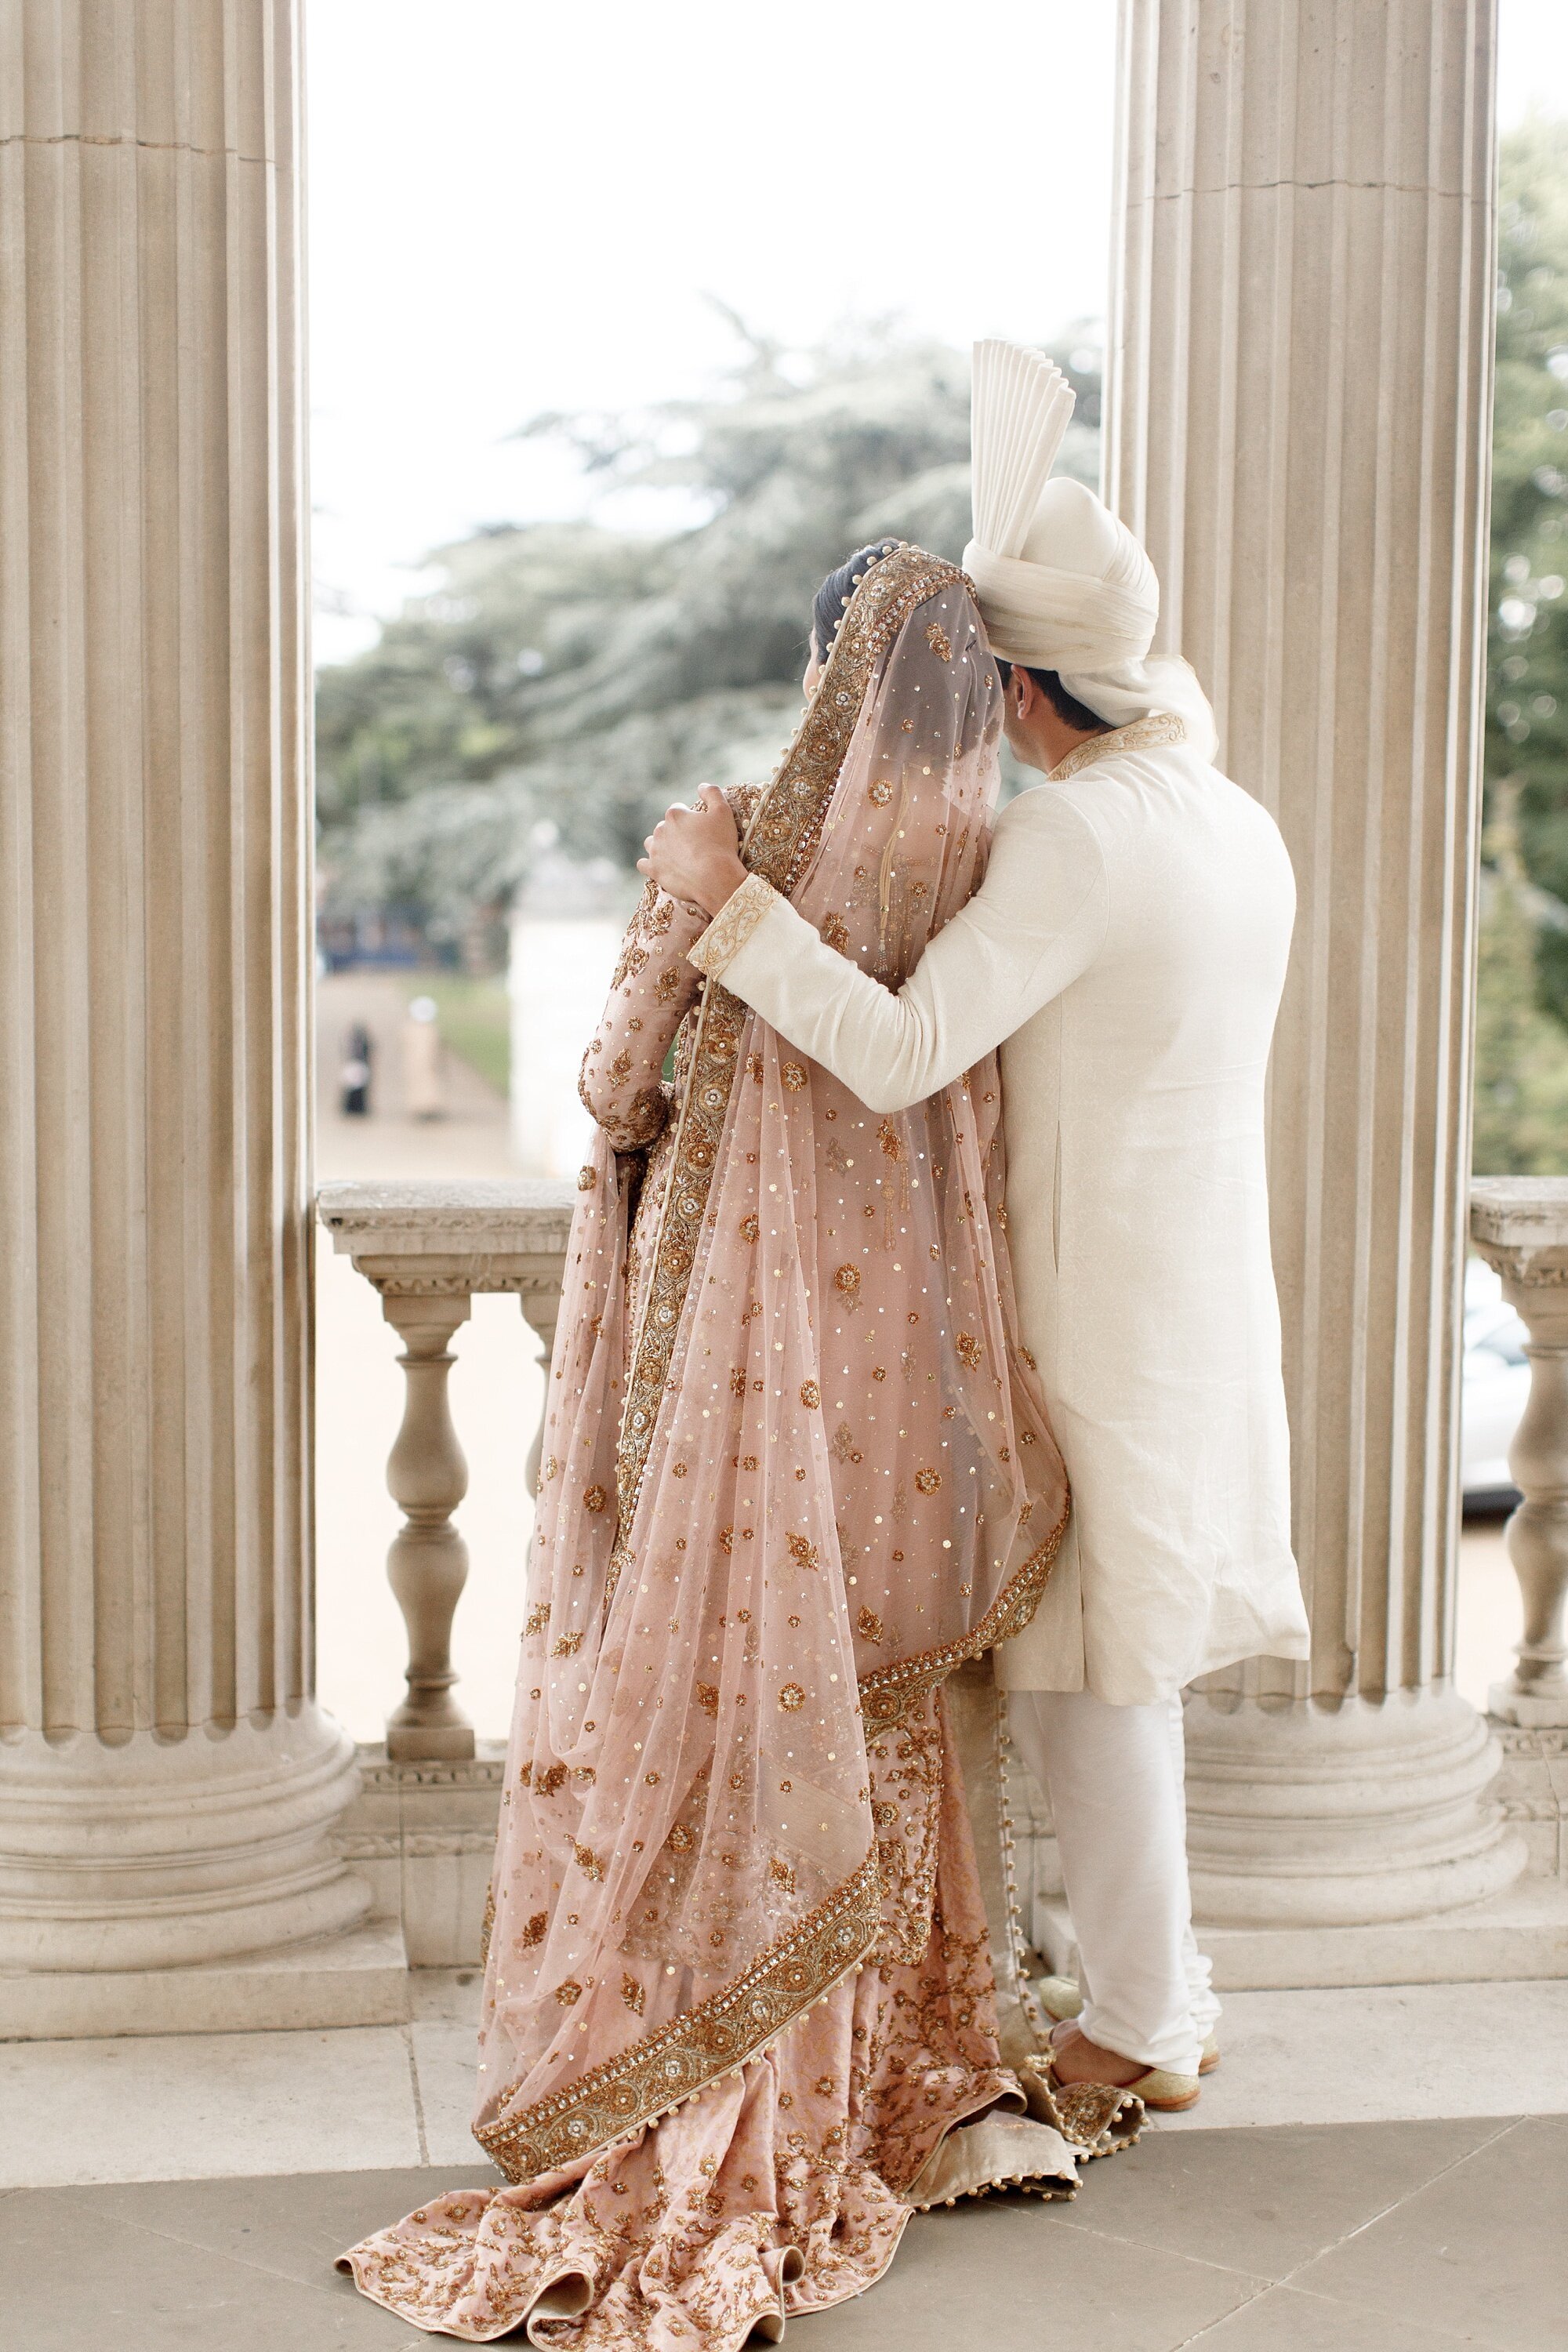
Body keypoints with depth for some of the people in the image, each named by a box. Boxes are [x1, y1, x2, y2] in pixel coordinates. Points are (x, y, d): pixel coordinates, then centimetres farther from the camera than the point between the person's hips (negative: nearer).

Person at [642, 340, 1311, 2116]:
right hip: (1209, 1294, 9)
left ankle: (1138, 2031, 15)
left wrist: (727, 901, -22)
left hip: (1099, 1319, -9)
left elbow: (903, 1051, -27)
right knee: (1116, 1663, 18)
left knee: (1089, 1675, 3)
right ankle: (1158, 1986, 29)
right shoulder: (1244, 828, 7)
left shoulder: (1072, 837, -20)